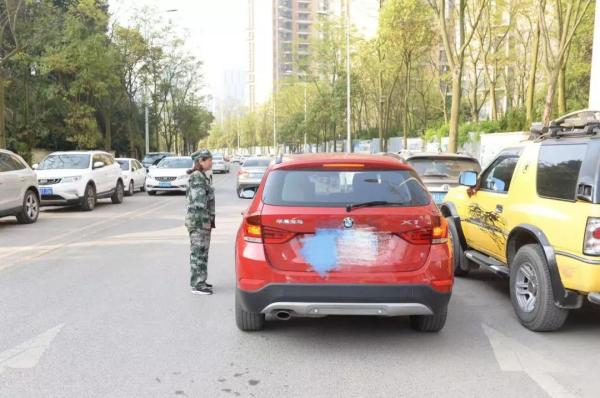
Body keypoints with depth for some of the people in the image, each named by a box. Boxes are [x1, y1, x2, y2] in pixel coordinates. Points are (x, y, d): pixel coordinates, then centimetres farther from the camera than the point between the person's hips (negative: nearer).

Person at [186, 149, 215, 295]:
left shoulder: (201, 176, 17)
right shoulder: (197, 177, -14)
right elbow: (198, 202, -19)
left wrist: (209, 220, 20)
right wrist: (206, 221, -19)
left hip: (202, 221, 10)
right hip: (199, 221, -10)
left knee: (202, 252, 14)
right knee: (199, 252, -5)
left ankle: (199, 281, 23)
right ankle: (197, 285, 0)